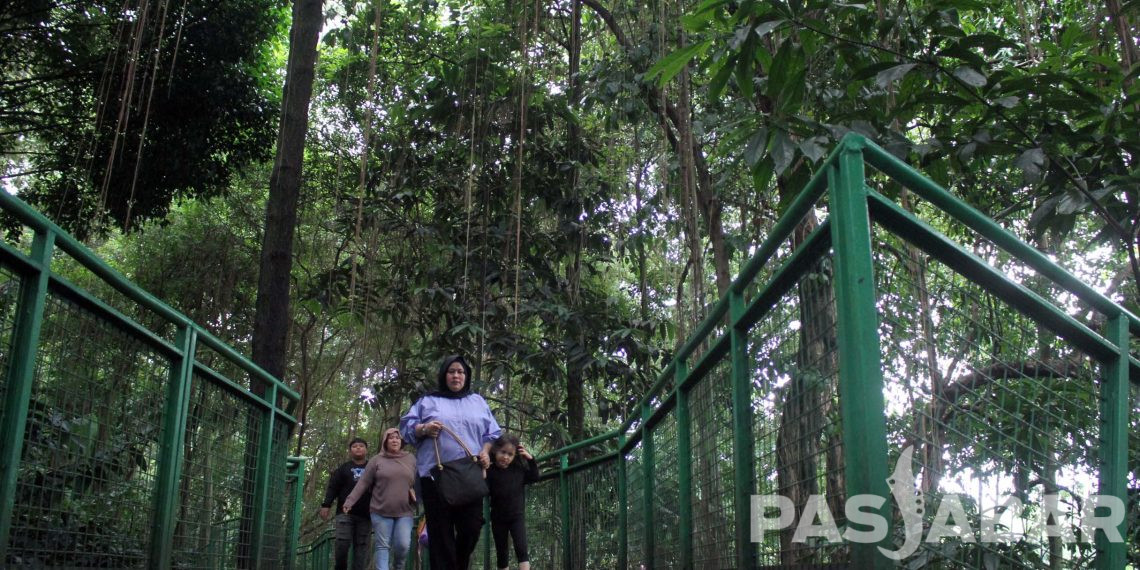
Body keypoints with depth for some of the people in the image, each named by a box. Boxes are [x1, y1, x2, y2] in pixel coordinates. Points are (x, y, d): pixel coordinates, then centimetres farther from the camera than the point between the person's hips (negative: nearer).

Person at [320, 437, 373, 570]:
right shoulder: (343, 468, 13)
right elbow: (332, 488, 6)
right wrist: (326, 505, -5)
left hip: (365, 514, 1)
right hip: (345, 512, -1)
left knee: (361, 545, -3)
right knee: (342, 542, -11)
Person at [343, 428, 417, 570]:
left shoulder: (411, 459, 9)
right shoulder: (376, 460, 3)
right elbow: (363, 484, 1)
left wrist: (414, 493, -3)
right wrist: (349, 501, -6)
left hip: (404, 512, 1)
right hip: (381, 511, -1)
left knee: (403, 545, -8)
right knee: (383, 546, -2)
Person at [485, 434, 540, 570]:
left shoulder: (519, 469, -1)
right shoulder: (490, 471, -11)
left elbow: (534, 477, 12)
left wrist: (530, 459, -2)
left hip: (517, 516, 1)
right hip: (498, 518, -1)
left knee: (521, 549, -13)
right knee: (501, 552, 10)